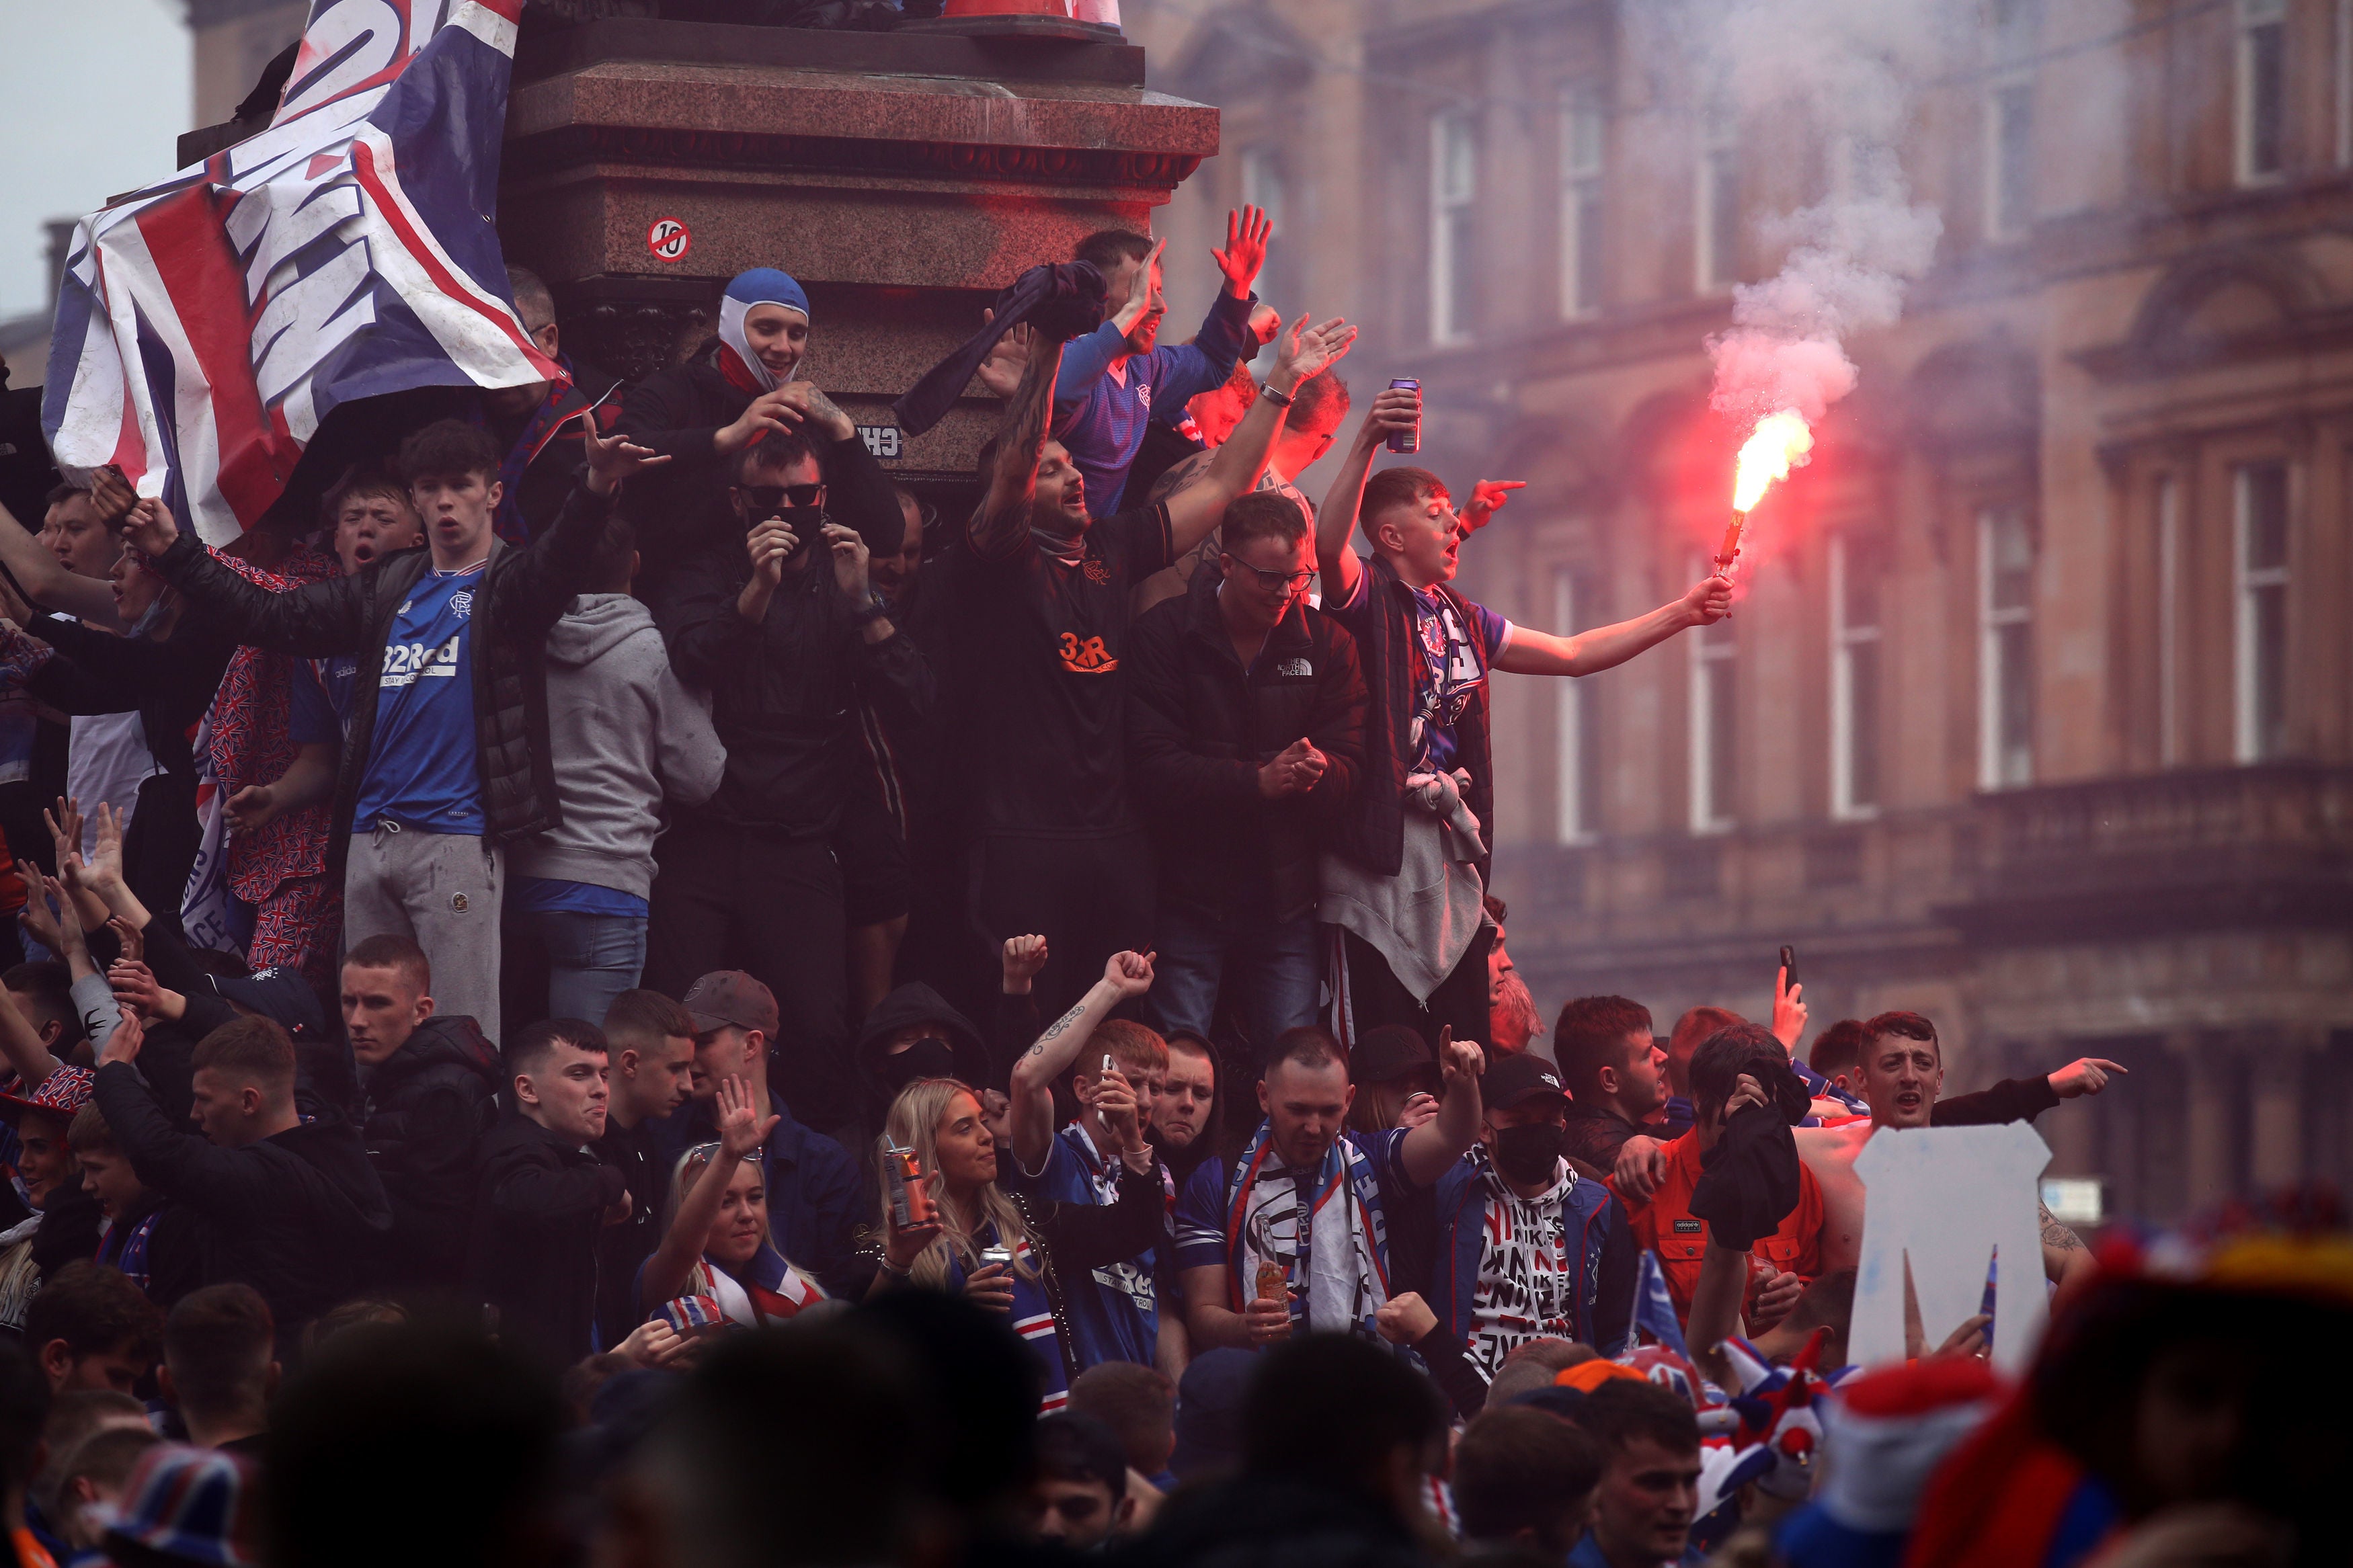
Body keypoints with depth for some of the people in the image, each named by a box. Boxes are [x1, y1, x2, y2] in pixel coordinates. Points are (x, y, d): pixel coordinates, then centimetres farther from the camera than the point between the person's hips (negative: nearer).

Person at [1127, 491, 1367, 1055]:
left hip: (1285, 897, 3)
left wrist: (1317, 772, -21)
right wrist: (1257, 781, -22)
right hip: (1187, 896, -3)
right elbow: (1154, 768, -12)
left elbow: (1350, 762, 4)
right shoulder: (1164, 637, -4)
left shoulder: (1327, 642, 7)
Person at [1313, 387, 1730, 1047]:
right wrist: (1367, 443, -35)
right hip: (1382, 843, -8)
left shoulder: (1462, 619, 19)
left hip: (1453, 844, 8)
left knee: (1463, 1042, 4)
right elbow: (1328, 545, -25)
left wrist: (1681, 614, 24)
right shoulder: (1367, 598, -3)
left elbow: (1572, 654, 26)